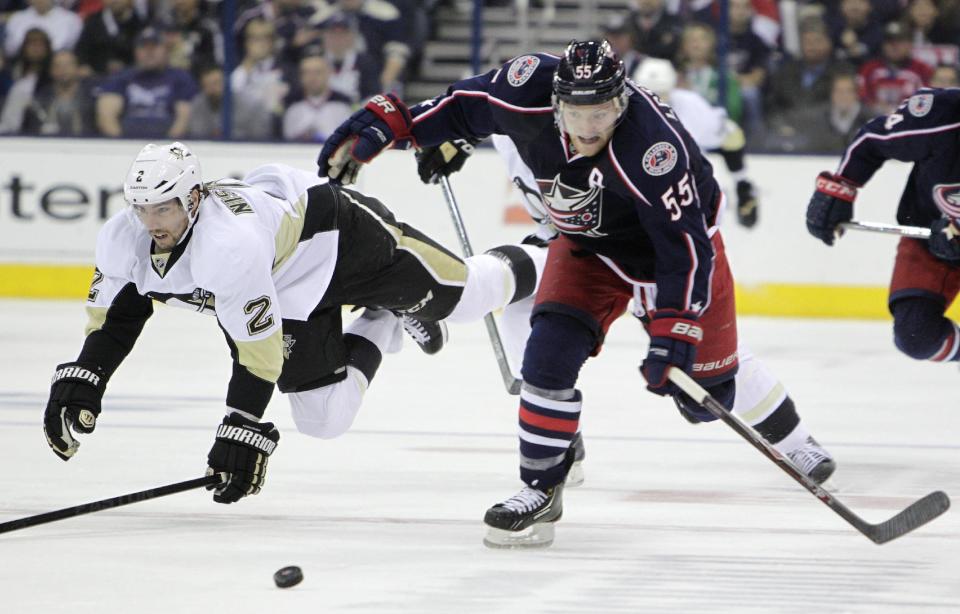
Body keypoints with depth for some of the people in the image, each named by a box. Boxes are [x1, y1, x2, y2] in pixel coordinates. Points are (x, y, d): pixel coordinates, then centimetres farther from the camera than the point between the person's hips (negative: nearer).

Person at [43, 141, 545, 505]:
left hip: (345, 238, -7)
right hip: (292, 298, 7)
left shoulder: (229, 243, -44)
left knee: (460, 295, 9)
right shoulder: (124, 241, -22)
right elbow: (118, 312, -4)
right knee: (325, 418, 7)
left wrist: (244, 430, -40)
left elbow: (259, 345, -40)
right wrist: (80, 381, -17)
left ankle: (525, 271, 42)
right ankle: (385, 326, 33)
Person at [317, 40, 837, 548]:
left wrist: (673, 333, -38)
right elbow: (466, 103, -7)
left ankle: (790, 439, 35)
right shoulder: (528, 93, -29)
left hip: (679, 228, -4)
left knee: (710, 379, 4)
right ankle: (541, 489, -1)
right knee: (551, 350, -15)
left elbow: (685, 246, -35)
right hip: (588, 243, 4)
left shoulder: (654, 148, -41)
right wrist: (385, 124, -10)